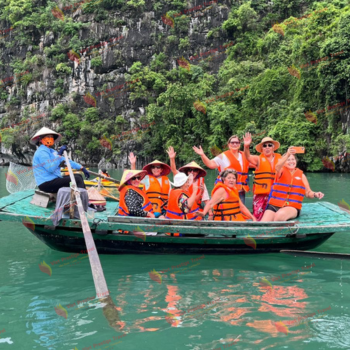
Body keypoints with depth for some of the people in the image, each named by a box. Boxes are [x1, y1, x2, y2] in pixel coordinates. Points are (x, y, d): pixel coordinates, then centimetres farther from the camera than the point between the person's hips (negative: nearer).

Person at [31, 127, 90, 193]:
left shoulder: (51, 151, 19)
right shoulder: (42, 152, -11)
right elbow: (51, 168, -23)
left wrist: (81, 168, 14)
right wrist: (59, 154, -18)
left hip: (54, 179, 10)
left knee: (78, 176, 10)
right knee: (77, 179, -18)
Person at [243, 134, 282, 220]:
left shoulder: (280, 158, 11)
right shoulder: (259, 159, 3)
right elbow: (248, 157, -17)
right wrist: (246, 147, -35)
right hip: (261, 193, -3)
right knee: (258, 216, -9)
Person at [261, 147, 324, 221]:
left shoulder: (301, 175, 11)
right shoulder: (281, 171, 5)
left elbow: (308, 193, 15)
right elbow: (278, 166, -21)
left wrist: (315, 194, -9)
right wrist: (288, 154, -38)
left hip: (292, 208, 1)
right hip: (274, 206, 0)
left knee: (280, 215, -34)